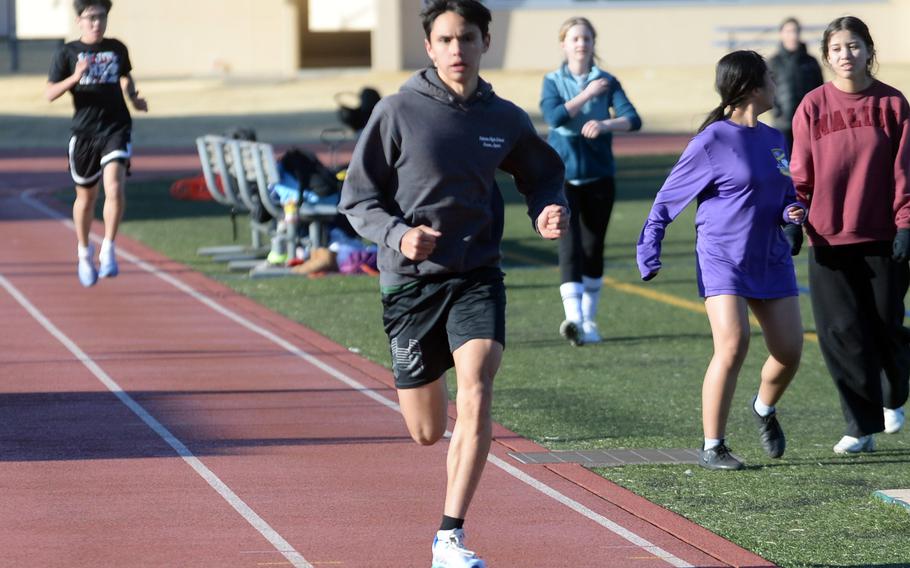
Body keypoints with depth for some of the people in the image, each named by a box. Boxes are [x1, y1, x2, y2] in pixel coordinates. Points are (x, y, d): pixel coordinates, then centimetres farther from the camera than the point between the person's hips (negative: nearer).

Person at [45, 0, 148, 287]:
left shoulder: (117, 49, 8)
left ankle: (108, 250, -16)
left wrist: (134, 98, 8)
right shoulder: (67, 53, 1)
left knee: (115, 187, -22)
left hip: (116, 127, 0)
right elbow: (50, 94, -4)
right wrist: (75, 77, -19)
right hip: (84, 132, 0)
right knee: (86, 197, 12)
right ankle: (84, 252, 34)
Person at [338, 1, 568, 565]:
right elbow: (357, 198, -2)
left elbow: (544, 174, 20)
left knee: (476, 397, -23)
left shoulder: (505, 120, 2)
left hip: (477, 275, 1)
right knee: (427, 431, 8)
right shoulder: (399, 112, -6)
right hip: (411, 280, -1)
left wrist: (550, 211, -2)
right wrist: (397, 235, -21)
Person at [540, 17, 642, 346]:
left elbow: (632, 119, -11)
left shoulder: (607, 82, 3)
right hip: (563, 176, -2)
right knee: (570, 245, -15)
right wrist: (587, 95, -16)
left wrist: (605, 124, -28)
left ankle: (589, 319, 21)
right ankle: (573, 317, -26)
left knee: (593, 248, 8)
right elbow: (553, 116, -16)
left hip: (599, 176, 2)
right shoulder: (553, 82, 2)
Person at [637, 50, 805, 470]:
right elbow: (668, 199, -4)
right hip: (722, 259, -6)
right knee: (732, 346, -20)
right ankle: (712, 447, -7)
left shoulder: (773, 140, 9)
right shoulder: (712, 141, -10)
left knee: (789, 351, 2)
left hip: (771, 259, 6)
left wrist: (793, 212, -2)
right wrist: (649, 256, -9)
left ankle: (765, 408, 35)